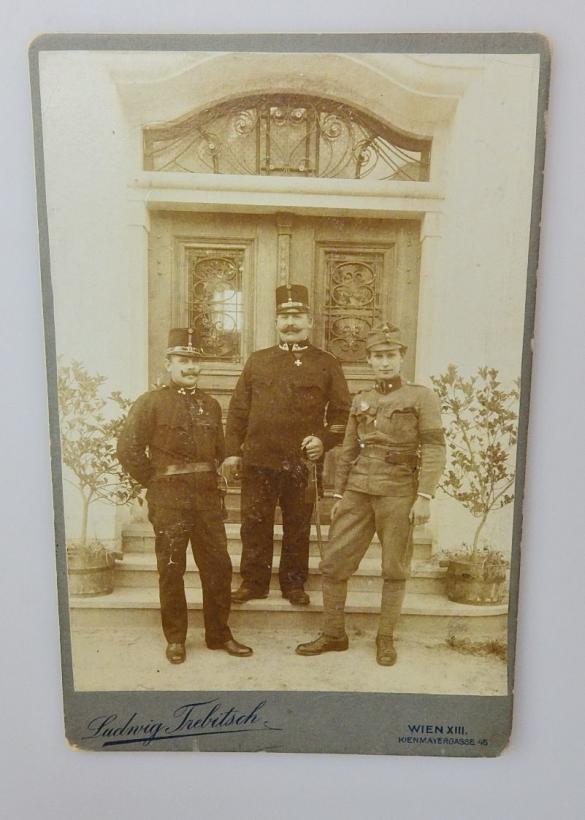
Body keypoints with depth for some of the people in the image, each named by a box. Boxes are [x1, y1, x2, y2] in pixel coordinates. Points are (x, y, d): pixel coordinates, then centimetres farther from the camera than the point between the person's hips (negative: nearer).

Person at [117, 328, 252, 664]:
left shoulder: (211, 405, 12)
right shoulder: (151, 402, -4)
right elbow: (129, 449, -8)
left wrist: (212, 480, 10)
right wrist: (154, 481, -5)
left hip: (208, 498, 4)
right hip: (168, 501, -4)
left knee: (219, 566, 7)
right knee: (171, 569, 7)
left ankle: (220, 633, 23)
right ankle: (175, 639, 23)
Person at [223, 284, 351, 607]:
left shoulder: (327, 364, 5)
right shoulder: (257, 361, 10)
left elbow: (342, 412, 5)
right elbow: (237, 410, 9)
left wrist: (324, 441, -10)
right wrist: (232, 452, 2)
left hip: (303, 463, -1)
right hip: (258, 461, 2)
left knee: (298, 527, 10)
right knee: (254, 525, 9)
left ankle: (294, 584, 27)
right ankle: (253, 582, 25)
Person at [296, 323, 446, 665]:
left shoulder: (422, 397, 0)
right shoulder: (361, 401, 13)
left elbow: (434, 450, -6)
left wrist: (425, 497, -14)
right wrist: (339, 495, 15)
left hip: (398, 494, -4)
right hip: (358, 492, 4)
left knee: (395, 570, 8)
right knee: (333, 563, 3)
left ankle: (386, 639, 25)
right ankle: (334, 635, 19)